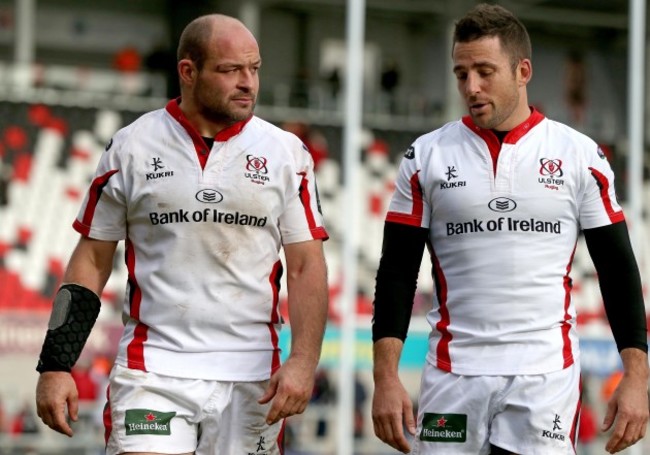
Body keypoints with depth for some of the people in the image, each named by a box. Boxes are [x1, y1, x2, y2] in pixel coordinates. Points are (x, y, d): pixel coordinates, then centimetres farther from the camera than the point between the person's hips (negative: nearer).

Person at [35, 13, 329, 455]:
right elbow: (92, 260, 7)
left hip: (251, 378, 1)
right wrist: (56, 366, 1)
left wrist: (303, 362, -10)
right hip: (153, 368, -1)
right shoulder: (131, 148, 3)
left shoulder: (286, 153, 4)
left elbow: (307, 267, 3)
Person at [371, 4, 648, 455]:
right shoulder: (427, 156, 5)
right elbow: (397, 274, 4)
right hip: (454, 373, 1)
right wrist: (386, 378, -5)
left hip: (545, 373, -1)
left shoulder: (579, 155, 3)